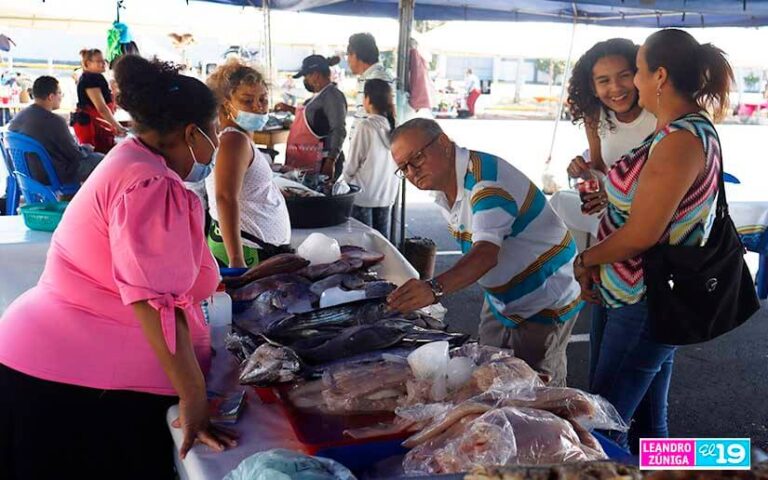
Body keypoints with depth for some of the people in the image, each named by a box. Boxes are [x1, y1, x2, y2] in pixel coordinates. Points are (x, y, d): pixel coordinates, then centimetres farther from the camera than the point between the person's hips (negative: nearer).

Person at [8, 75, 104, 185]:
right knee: (101, 159, 5)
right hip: (54, 178, -8)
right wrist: (87, 148, 5)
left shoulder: (17, 117, -2)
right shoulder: (54, 121, -27)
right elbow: (75, 155, -17)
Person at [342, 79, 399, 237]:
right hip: (386, 194, 5)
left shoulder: (365, 126, -16)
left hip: (364, 194, -5)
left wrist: (345, 181, 9)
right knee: (382, 237, 13)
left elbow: (352, 163, -10)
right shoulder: (392, 126, -2)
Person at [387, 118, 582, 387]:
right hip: (500, 302, 9)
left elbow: (487, 253, -42)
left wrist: (435, 289, -56)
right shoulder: (446, 193, 2)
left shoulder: (485, 180, -28)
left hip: (545, 305, -9)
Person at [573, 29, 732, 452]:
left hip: (646, 304, -10)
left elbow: (641, 235, -23)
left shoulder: (682, 140, -21)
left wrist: (585, 260, -8)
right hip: (655, 296, 10)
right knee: (648, 421, 20)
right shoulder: (692, 129, 11)